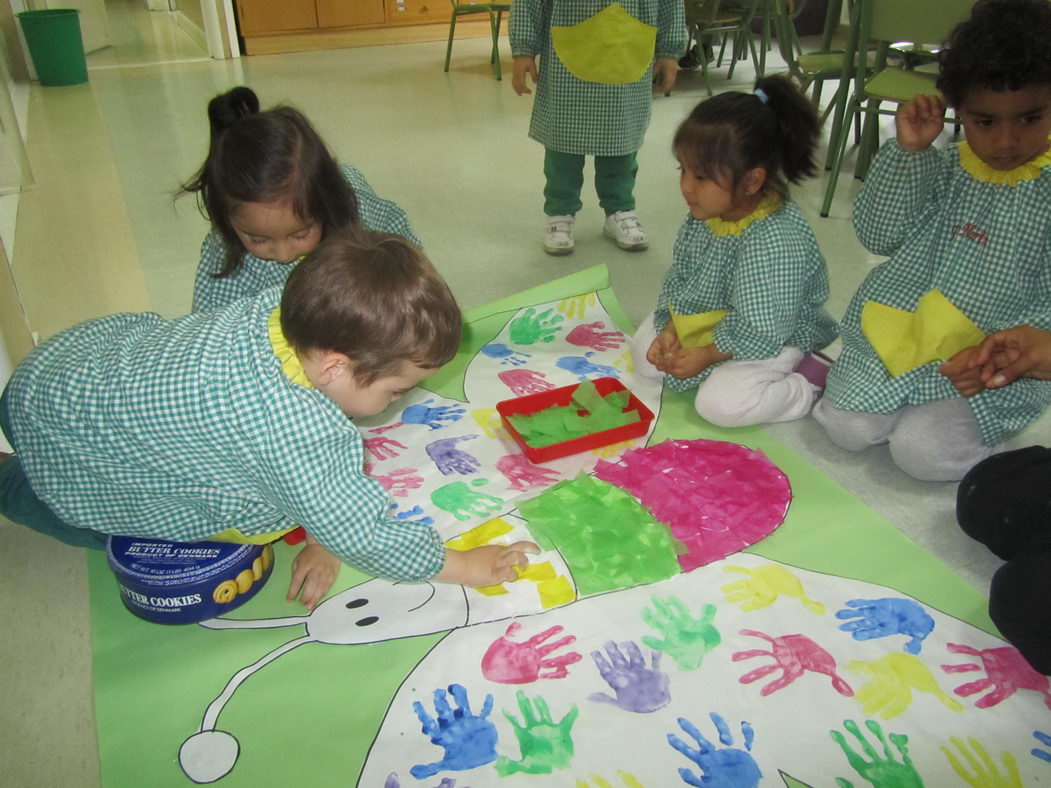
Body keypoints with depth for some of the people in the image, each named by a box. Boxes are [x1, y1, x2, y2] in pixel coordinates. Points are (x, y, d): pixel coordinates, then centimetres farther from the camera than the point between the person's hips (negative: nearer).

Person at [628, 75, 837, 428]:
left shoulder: (775, 240, -35)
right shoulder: (706, 213, -11)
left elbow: (761, 329, -29)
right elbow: (679, 276, 2)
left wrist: (707, 355, -19)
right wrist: (669, 329, -9)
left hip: (772, 338, -8)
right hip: (711, 318, 8)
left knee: (719, 402, -25)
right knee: (645, 355, 5)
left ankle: (814, 379, -4)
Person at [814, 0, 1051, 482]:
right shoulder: (943, 170, 2)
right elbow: (877, 235, -4)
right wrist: (906, 153, -13)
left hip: (995, 366, -4)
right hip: (901, 341, 4)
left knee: (920, 450, -17)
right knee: (848, 428, -4)